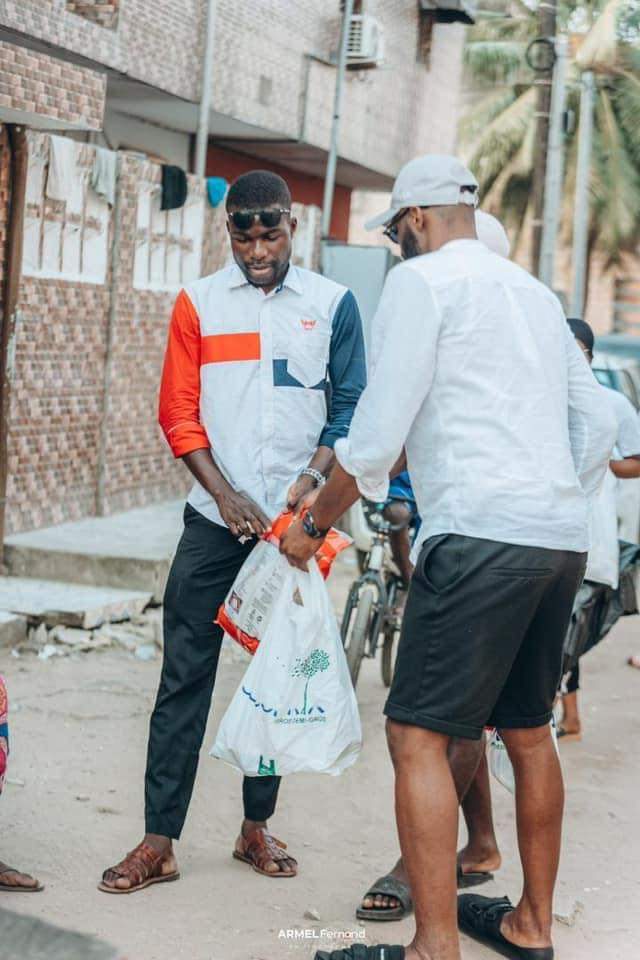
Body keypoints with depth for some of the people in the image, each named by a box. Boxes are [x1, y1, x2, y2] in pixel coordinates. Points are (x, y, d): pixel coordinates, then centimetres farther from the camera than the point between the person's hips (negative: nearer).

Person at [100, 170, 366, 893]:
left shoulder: (333, 304, 4)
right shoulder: (198, 303, 4)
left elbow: (350, 407, 4)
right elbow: (178, 413, 3)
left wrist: (312, 480, -12)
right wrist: (227, 496, -8)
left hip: (294, 522, 1)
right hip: (214, 520, 0)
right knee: (184, 678, -2)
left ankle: (256, 827, 20)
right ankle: (158, 844, 0)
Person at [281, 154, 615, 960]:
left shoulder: (422, 280, -2)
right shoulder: (534, 292, 22)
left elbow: (377, 434, -8)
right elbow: (596, 425, 21)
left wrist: (314, 524, 4)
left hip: (480, 535, -9)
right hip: (561, 541, 9)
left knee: (417, 735, -7)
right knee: (527, 729, 18)